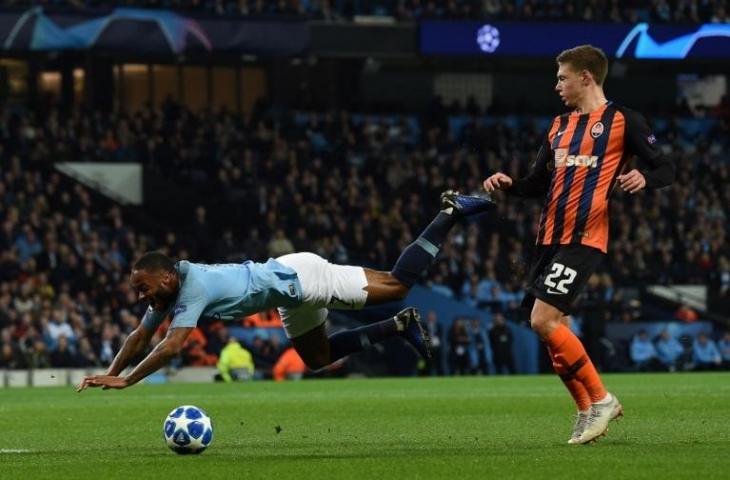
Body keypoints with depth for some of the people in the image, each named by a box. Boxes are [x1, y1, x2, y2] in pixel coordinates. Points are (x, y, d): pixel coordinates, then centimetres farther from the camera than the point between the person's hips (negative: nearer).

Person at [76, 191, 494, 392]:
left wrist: (127, 381, -37)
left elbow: (173, 346, -38)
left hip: (298, 278, -9)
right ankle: (400, 326, 31)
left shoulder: (193, 288, -29)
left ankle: (451, 212, 12)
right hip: (292, 291, 9)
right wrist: (108, 375, -4)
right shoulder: (168, 289, -4)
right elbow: (140, 337, 6)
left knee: (398, 284, -2)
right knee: (318, 359, 21)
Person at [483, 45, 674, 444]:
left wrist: (643, 177, -23)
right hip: (549, 238, 8)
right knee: (551, 327, 6)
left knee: (544, 320, -18)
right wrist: (508, 184, 5)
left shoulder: (622, 121, -2)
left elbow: (665, 169, -2)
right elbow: (539, 184, 24)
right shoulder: (559, 126, 19)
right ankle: (588, 409, 18)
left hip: (584, 239, -8)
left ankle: (600, 399, -6)